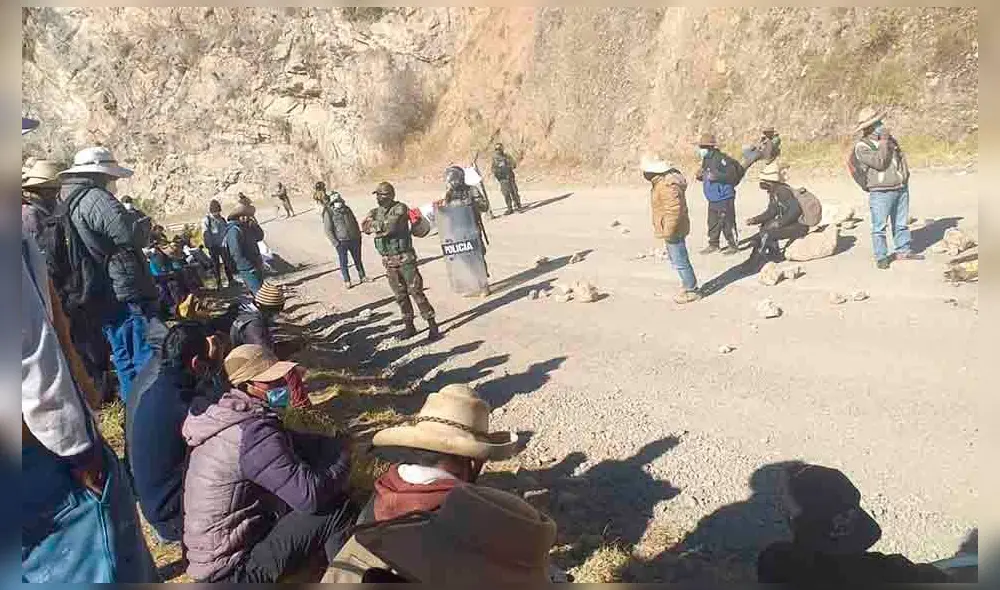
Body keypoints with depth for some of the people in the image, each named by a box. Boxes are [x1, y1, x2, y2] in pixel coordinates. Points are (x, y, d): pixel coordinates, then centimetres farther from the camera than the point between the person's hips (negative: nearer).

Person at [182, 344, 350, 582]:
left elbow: (289, 442, 14)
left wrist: (335, 444, -1)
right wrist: (342, 454, -12)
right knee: (335, 509, -15)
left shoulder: (231, 416, 2)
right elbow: (310, 494, -30)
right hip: (230, 569, -9)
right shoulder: (252, 432, -27)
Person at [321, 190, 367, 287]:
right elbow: (327, 230, -11)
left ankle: (362, 277, 30)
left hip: (354, 240, 5)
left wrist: (359, 235, 12)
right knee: (344, 263, 5)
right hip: (341, 242, -5)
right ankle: (347, 281, 17)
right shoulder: (329, 213, -9)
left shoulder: (347, 209, 8)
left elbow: (355, 223, 17)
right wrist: (335, 243, -15)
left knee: (358, 260, 16)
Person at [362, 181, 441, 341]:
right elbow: (365, 227, -8)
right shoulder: (375, 212, 9)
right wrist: (383, 225, -19)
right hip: (389, 261, 6)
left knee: (416, 292, -6)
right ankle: (409, 326, 23)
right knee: (400, 296, 12)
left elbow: (391, 226, -24)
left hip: (405, 258, -6)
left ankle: (432, 326, 2)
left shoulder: (400, 208, -10)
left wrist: (377, 225, -7)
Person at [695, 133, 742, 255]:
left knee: (727, 222, -4)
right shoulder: (706, 160, 11)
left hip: (724, 197, -9)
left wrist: (716, 176, -26)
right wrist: (700, 176, 2)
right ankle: (713, 244, 25)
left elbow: (732, 174, -20)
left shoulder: (720, 159, -16)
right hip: (712, 199, 9)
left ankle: (732, 245, 7)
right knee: (712, 222, 14)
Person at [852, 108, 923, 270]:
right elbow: (880, 162, -23)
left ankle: (903, 251, 25)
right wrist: (883, 142, -19)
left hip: (901, 189, 7)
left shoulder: (889, 138, 12)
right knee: (880, 226, -3)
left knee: (901, 223, 15)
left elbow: (900, 157, 24)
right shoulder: (862, 146, -12)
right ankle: (881, 257, 4)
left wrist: (905, 176, 22)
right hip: (881, 192, -7)